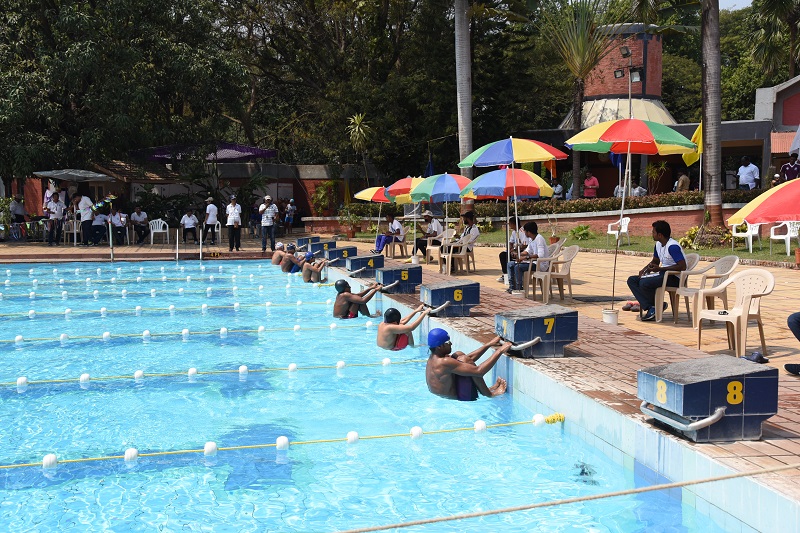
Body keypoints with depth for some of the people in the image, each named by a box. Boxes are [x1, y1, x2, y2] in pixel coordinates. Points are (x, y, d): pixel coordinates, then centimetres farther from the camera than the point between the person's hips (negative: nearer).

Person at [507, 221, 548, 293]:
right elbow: (528, 251, 21)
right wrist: (520, 254, 2)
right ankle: (512, 287, 7)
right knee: (510, 264, 7)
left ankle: (519, 289, -14)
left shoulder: (539, 239, -21)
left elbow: (541, 255, -32)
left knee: (518, 267, -27)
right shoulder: (530, 239, 8)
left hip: (541, 264, -10)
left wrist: (526, 257, -33)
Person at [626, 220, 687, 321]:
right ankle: (650, 307, -15)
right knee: (632, 280, -2)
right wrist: (644, 269, 5)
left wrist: (659, 269, -23)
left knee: (644, 283, -30)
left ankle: (655, 306, -3)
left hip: (675, 278, -10)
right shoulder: (658, 245, 10)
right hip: (663, 274, 10)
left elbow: (682, 267, -25)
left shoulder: (672, 246, -19)